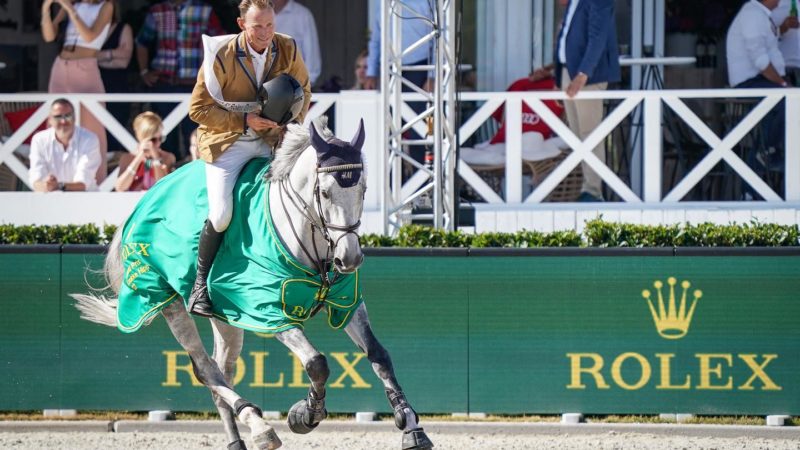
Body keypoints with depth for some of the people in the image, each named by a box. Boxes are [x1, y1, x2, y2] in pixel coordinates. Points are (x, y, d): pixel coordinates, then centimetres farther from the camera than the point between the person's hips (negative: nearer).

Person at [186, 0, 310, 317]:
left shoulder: (288, 50, -3)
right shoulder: (221, 57, -15)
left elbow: (303, 90, 14)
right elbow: (198, 109, -10)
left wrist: (294, 123, -5)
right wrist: (243, 121, -20)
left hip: (271, 140, 4)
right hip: (226, 141, -4)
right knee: (221, 214, -21)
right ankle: (200, 285, -3)